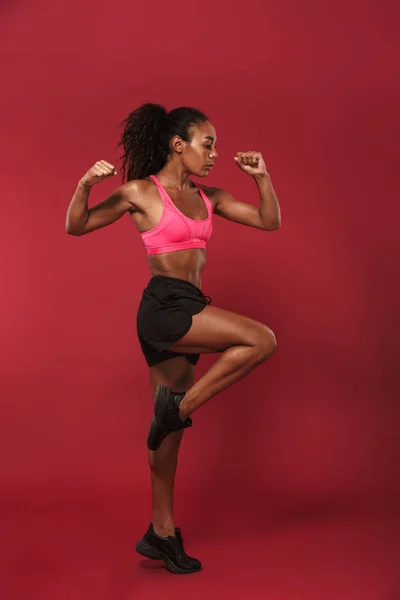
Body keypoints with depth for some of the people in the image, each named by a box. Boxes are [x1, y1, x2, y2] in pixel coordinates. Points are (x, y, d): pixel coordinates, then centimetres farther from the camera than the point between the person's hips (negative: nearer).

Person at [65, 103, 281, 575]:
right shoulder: (141, 192, -1)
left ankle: (161, 532, 20)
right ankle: (181, 405, -6)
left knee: (170, 425, 10)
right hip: (164, 306, -7)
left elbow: (269, 221, 18)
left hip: (187, 314, 7)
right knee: (261, 340, -19)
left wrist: (262, 177, 5)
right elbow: (76, 227, 2)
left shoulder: (208, 198, 15)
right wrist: (84, 185, -15)